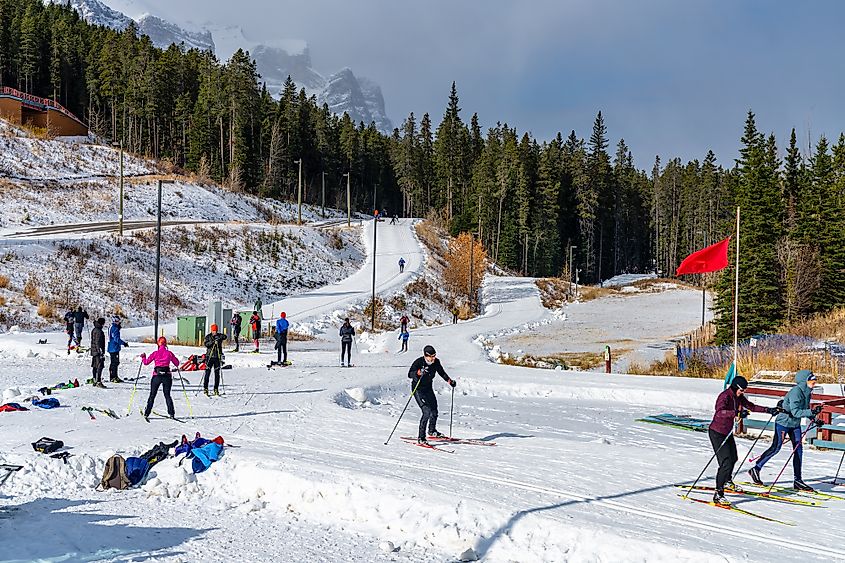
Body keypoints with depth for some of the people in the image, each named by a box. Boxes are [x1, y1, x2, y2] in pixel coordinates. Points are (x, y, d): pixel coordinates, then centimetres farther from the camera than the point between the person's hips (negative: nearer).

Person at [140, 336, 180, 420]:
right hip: (167, 376, 1)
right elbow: (177, 363, 7)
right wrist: (172, 358, 26)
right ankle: (171, 413, 6)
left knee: (152, 395, 9)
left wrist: (143, 357, 17)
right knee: (167, 395, 13)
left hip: (157, 376, -1)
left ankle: (146, 413, 6)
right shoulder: (169, 353, -1)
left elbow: (146, 362, -3)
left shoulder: (155, 353, -4)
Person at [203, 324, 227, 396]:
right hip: (210, 357, -2)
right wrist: (213, 342, -27)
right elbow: (206, 344, -13)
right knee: (207, 372, -6)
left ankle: (216, 389, 10)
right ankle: (205, 388, -2)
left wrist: (219, 337, -29)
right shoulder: (208, 336, 2)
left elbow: (225, 337, -12)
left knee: (217, 373, 4)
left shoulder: (219, 335, 6)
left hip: (217, 357, 2)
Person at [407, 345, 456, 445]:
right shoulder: (418, 362, -25)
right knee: (427, 412, -20)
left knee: (434, 411, 16)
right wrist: (419, 372, -54)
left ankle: (432, 431, 44)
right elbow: (410, 374, -38)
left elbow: (441, 372, 13)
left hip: (428, 389, 7)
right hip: (418, 389, -7)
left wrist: (449, 380, 6)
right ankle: (420, 438, -15)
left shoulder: (436, 362, -8)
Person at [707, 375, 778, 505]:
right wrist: (736, 413, -56)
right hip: (717, 433, -10)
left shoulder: (738, 396, 1)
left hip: (727, 433, 10)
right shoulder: (725, 396, -25)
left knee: (733, 458, 27)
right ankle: (718, 494, -15)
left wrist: (768, 410, 7)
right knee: (726, 462, -18)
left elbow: (751, 406, 13)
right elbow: (720, 412, -44)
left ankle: (727, 481, 54)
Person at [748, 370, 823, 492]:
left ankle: (797, 480, 7)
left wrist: (814, 419, 3)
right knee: (775, 448, -5)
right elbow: (795, 412, -31)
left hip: (795, 424, 8)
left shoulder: (807, 392, 3)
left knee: (798, 450, 3)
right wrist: (812, 412, -38)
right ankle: (755, 469, 9)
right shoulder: (796, 392, -24)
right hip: (783, 422, -8)